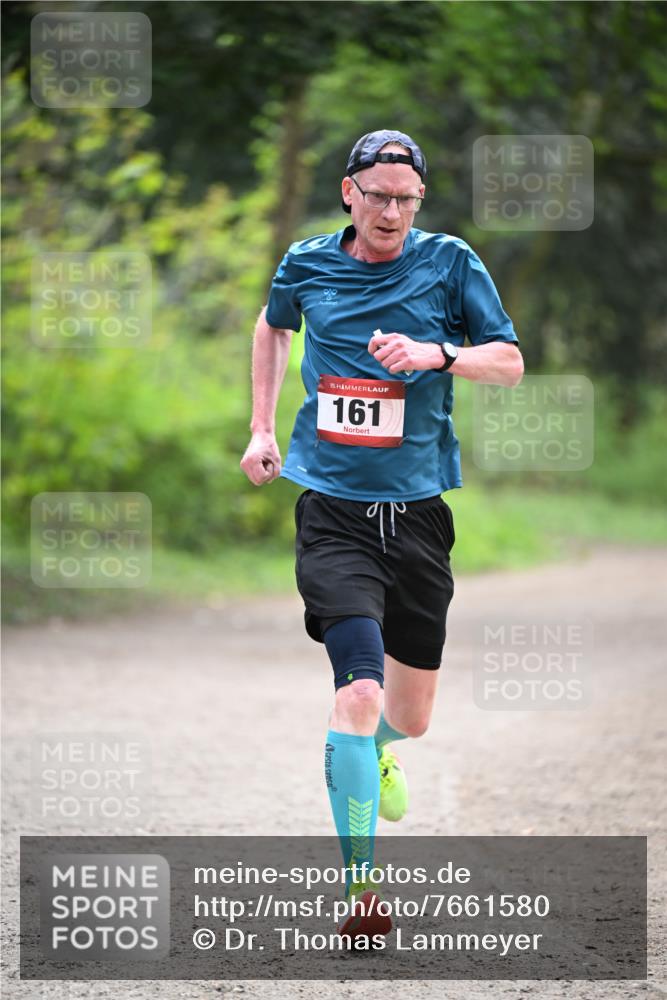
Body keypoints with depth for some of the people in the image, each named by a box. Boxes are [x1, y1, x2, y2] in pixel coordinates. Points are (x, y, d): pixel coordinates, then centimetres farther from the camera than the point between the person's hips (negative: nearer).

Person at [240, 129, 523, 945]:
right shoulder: (307, 265, 3)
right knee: (360, 688, -21)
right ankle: (361, 893, -16)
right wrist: (263, 428, 20)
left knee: (410, 718, 11)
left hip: (418, 510, 2)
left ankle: (372, 748, 51)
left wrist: (438, 355, -17)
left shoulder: (449, 263, 0)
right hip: (333, 511, -2)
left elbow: (510, 364, 1)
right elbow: (272, 325, 26)